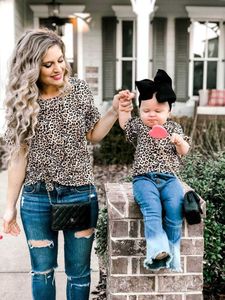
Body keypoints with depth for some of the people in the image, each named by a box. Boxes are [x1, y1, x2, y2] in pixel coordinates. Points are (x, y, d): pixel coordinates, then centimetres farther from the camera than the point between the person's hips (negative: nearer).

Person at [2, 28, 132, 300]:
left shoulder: (79, 89, -3)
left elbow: (93, 135, 9)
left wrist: (114, 111, -8)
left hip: (80, 195, 0)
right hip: (36, 199, 0)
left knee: (78, 272, 12)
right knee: (42, 271, 15)